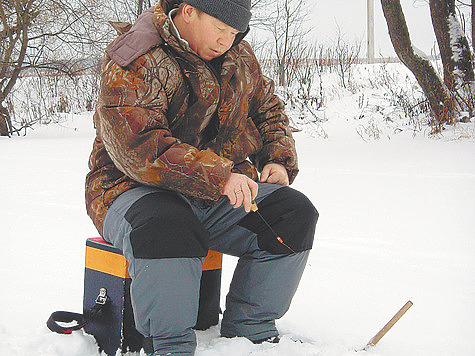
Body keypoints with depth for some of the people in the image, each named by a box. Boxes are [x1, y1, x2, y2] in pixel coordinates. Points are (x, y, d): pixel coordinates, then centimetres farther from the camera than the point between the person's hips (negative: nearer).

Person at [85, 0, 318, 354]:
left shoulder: (239, 56, 9)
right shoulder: (133, 62, -15)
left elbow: (269, 109, 25)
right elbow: (136, 146, -28)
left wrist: (279, 159, 4)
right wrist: (217, 177, -35)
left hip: (223, 189, 6)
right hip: (137, 190, -6)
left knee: (295, 213, -13)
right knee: (166, 229, -40)